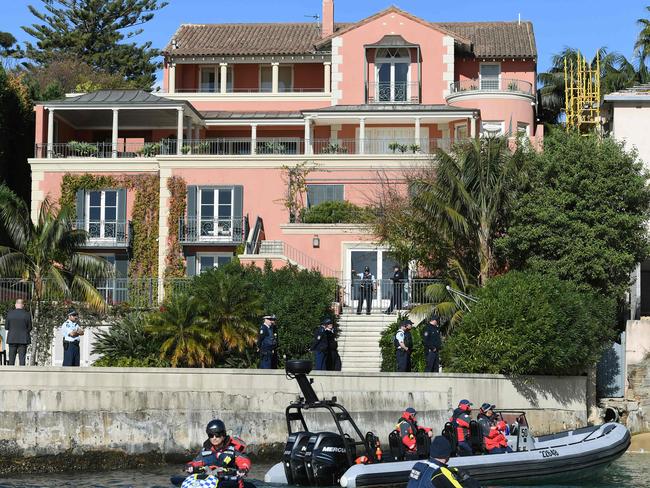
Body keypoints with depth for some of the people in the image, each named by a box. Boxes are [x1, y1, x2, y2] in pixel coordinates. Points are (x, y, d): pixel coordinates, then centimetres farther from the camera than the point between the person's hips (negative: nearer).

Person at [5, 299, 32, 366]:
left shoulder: (9, 313, -3)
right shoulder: (27, 314, -5)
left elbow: (6, 327, 1)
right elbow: (29, 328, -1)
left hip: (12, 338, 1)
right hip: (23, 339, -1)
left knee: (11, 358, 6)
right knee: (22, 358, -1)